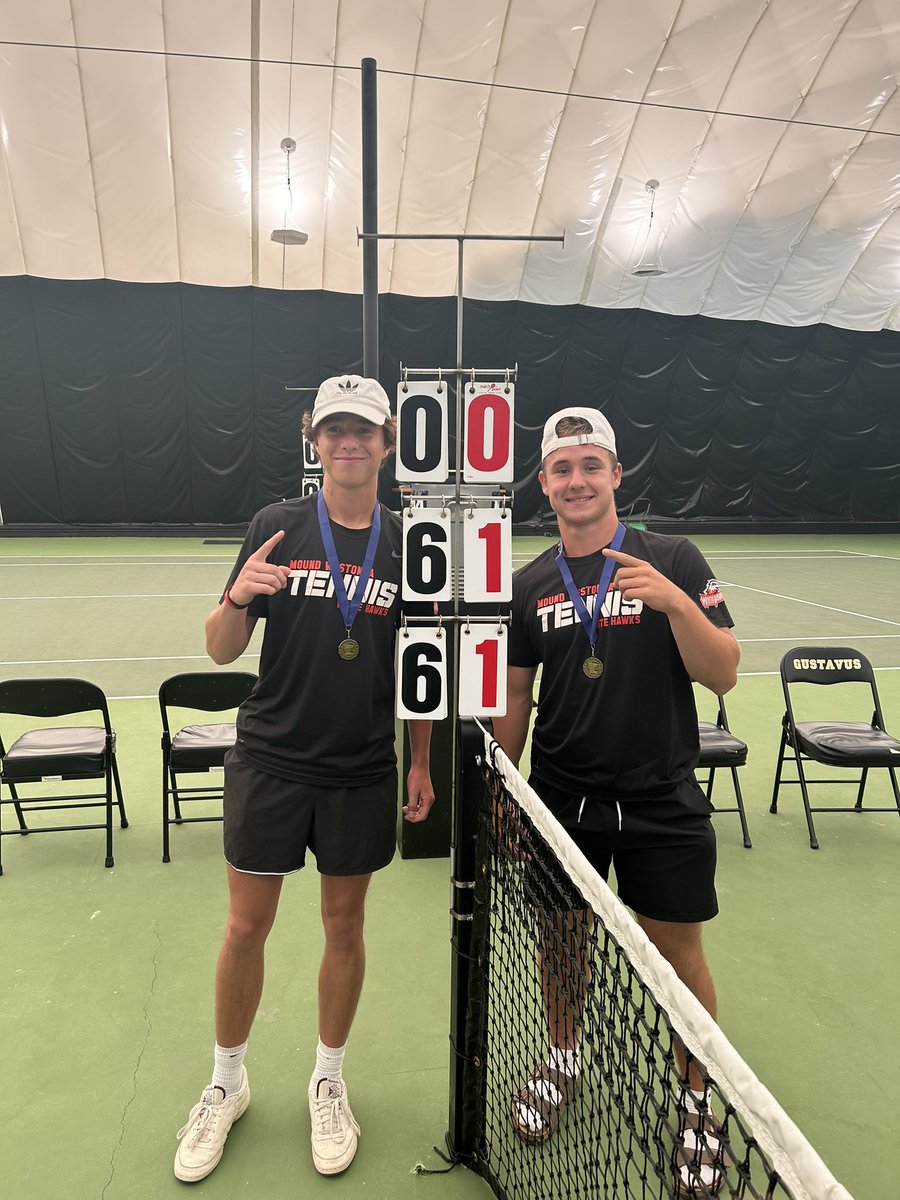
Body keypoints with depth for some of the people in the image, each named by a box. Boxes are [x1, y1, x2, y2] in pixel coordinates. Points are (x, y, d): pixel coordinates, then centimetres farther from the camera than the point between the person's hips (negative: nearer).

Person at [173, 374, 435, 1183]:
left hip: (364, 773, 1)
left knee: (344, 926, 14)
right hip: (270, 760, -1)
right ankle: (226, 1084, 35)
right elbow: (221, 650, -4)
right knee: (247, 927, 10)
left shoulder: (406, 544, -1)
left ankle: (328, 1083, 37)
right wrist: (237, 600, -24)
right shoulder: (276, 528, -5)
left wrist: (420, 763, 4)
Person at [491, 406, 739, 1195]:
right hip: (561, 798, 3)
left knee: (678, 951, 9)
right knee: (560, 937, 16)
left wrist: (676, 602, -25)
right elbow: (516, 697, 9)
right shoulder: (529, 584, 2)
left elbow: (722, 675, -10)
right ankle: (564, 1058, 44)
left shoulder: (674, 561, -6)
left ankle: (694, 1100, 34)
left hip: (663, 803, -2)